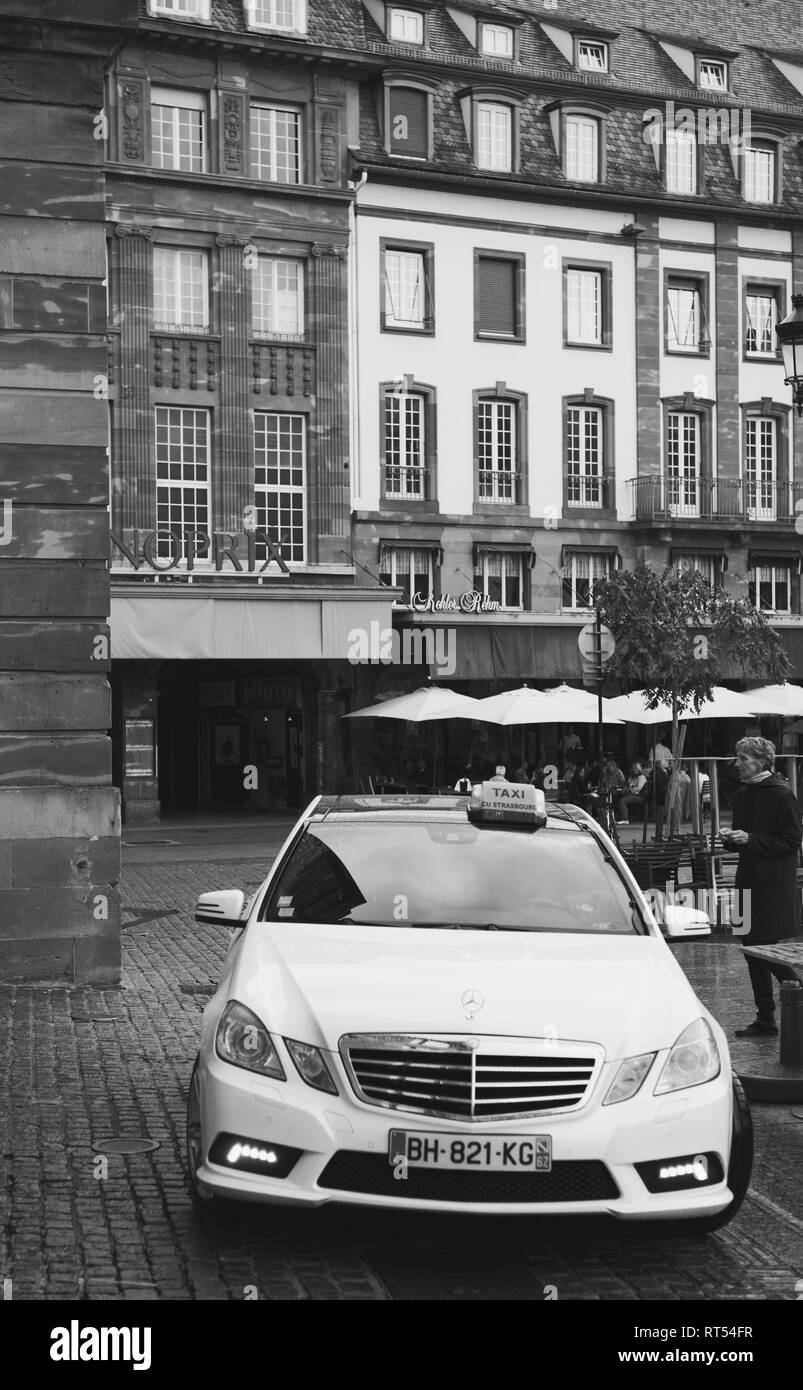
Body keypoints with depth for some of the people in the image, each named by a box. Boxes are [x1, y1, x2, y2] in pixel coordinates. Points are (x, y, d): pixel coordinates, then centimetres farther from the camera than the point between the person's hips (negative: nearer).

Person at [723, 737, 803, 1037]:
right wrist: (731, 838, 0)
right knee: (752, 948, 9)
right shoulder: (742, 794, 13)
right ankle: (765, 1018, 19)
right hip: (750, 881, 8)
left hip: (776, 886, -8)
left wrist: (750, 839, -18)